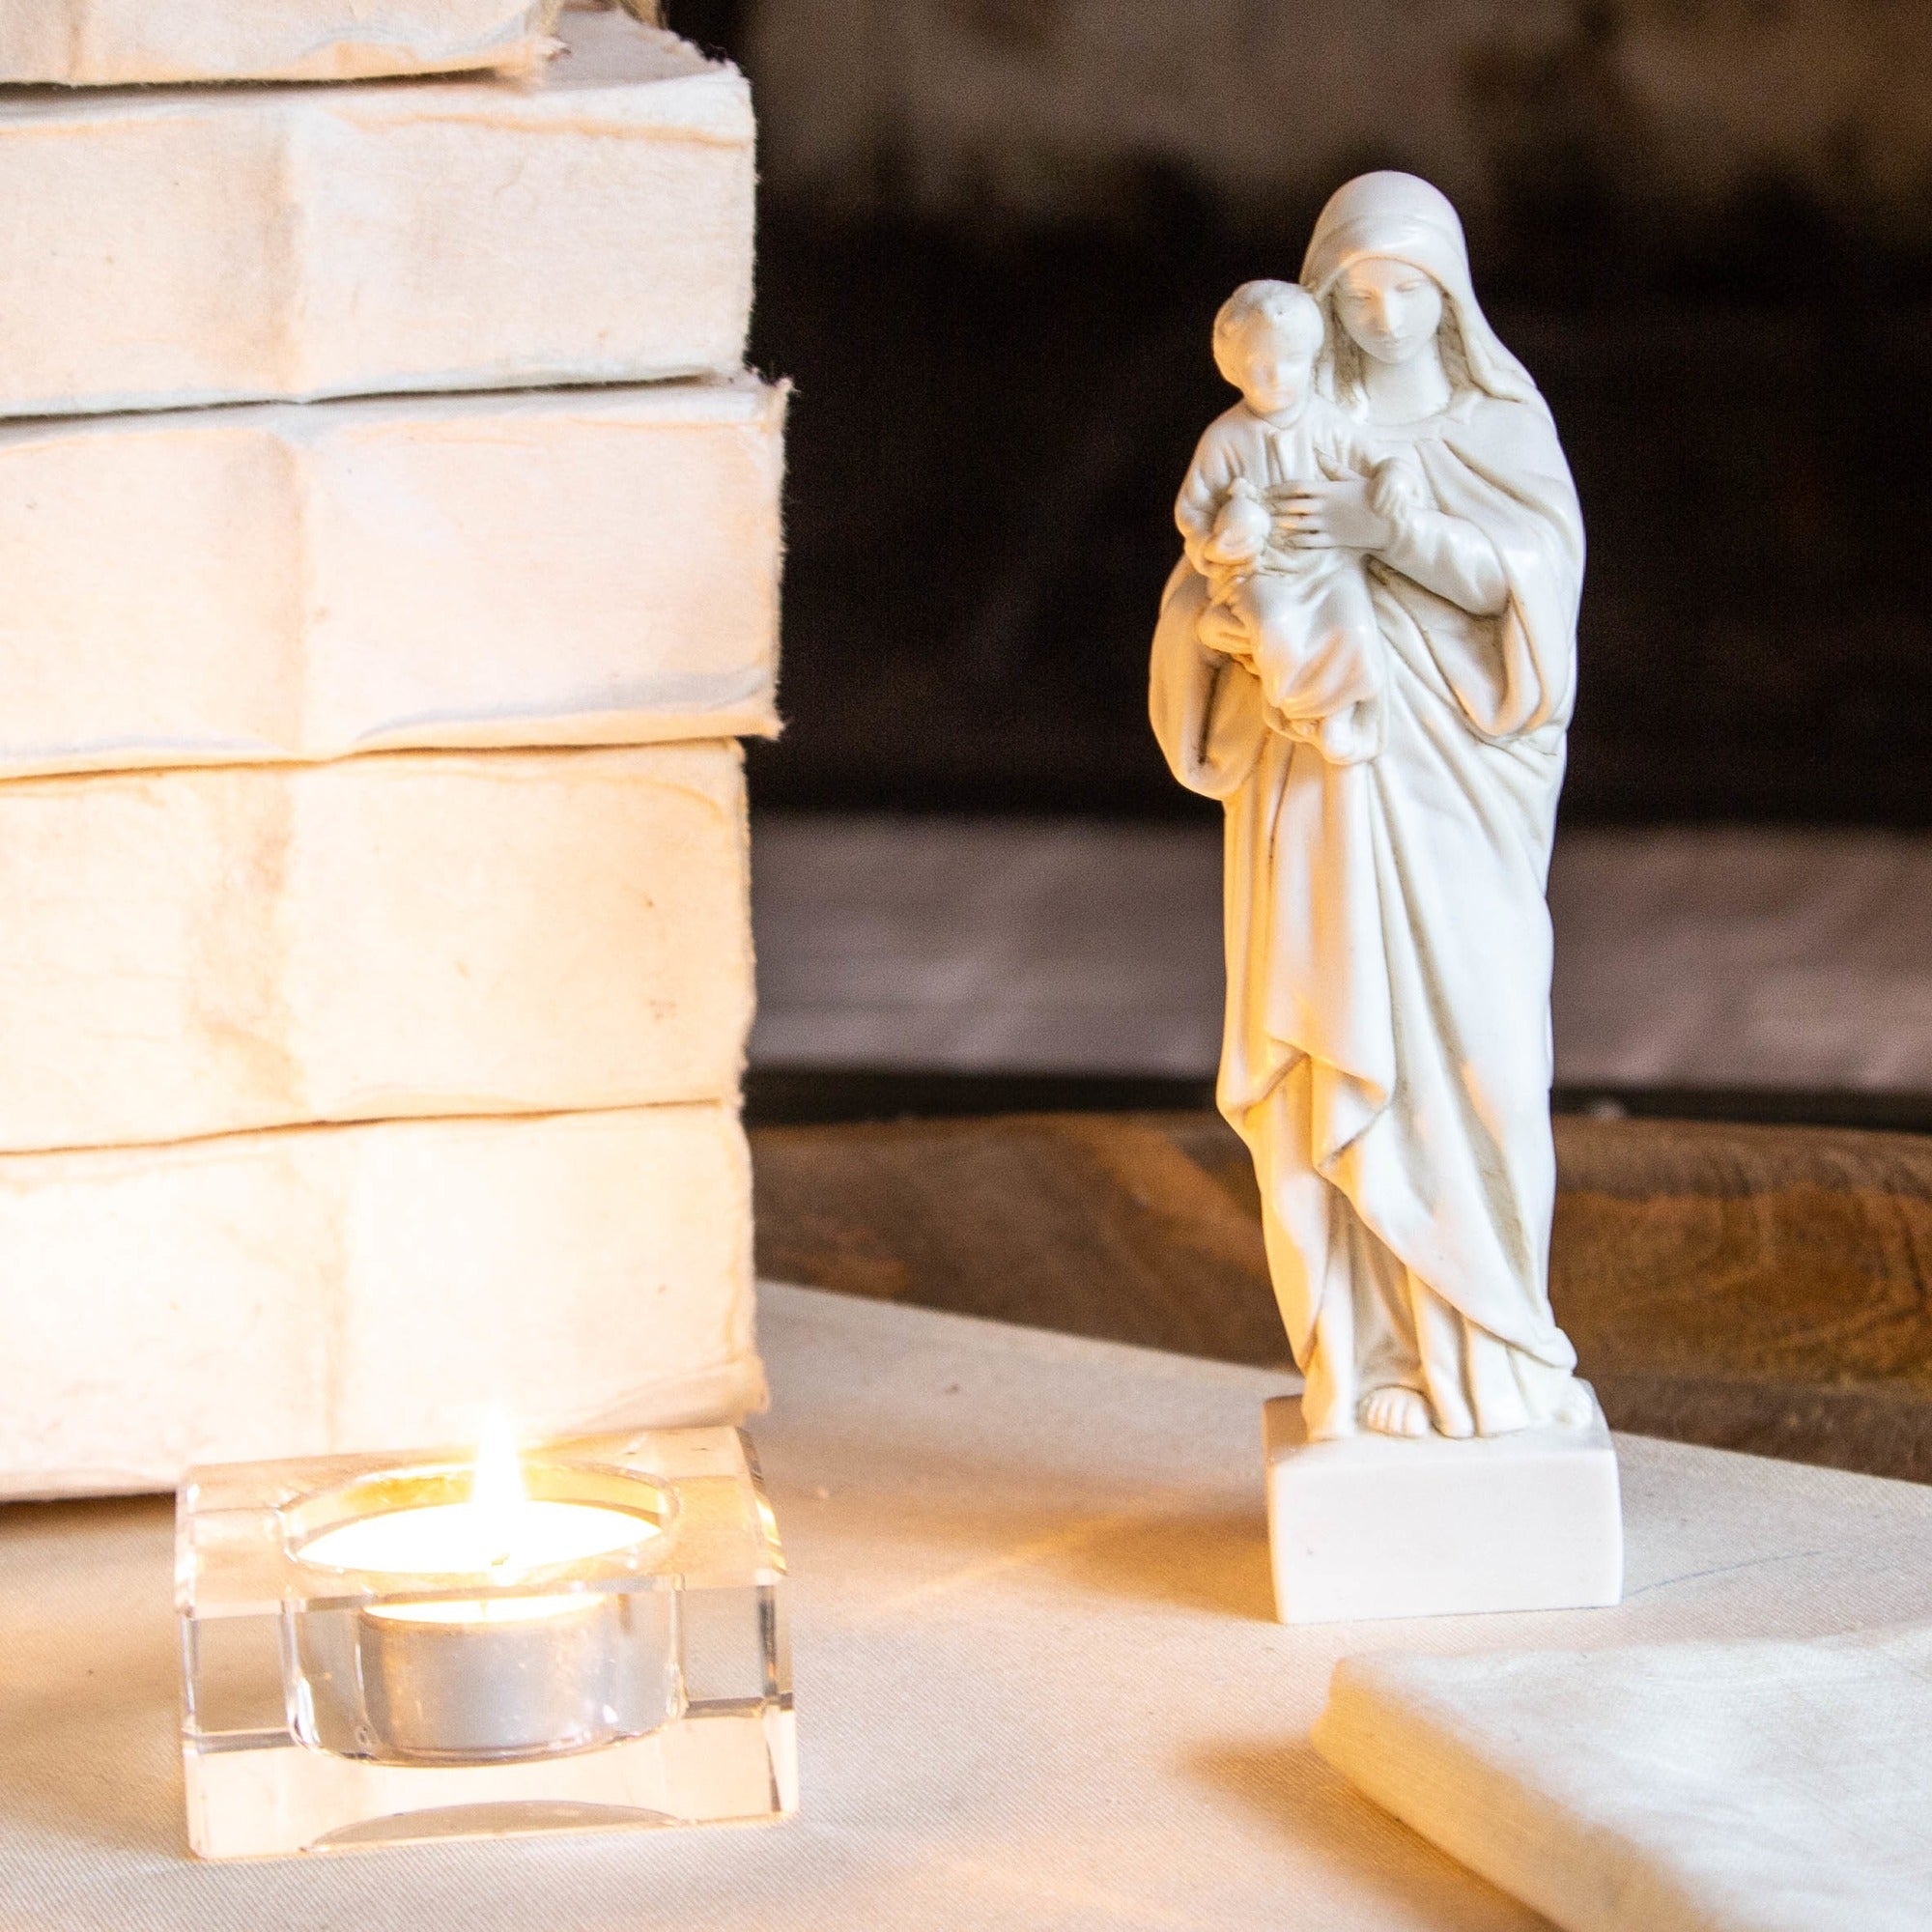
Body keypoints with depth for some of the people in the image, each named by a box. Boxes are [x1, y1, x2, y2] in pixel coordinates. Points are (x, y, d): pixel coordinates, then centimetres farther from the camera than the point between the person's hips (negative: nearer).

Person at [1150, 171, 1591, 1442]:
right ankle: (1367, 1366, 1)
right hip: (1317, 787, 1)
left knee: (1477, 1057, -6)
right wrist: (1226, 627, -20)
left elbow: (1535, 570, -9)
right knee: (1339, 1063, -4)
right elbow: (1200, 597, 4)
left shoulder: (1504, 420, 5)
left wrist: (1387, 528, -23)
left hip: (1457, 782, 0)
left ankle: (1487, 1351, 7)